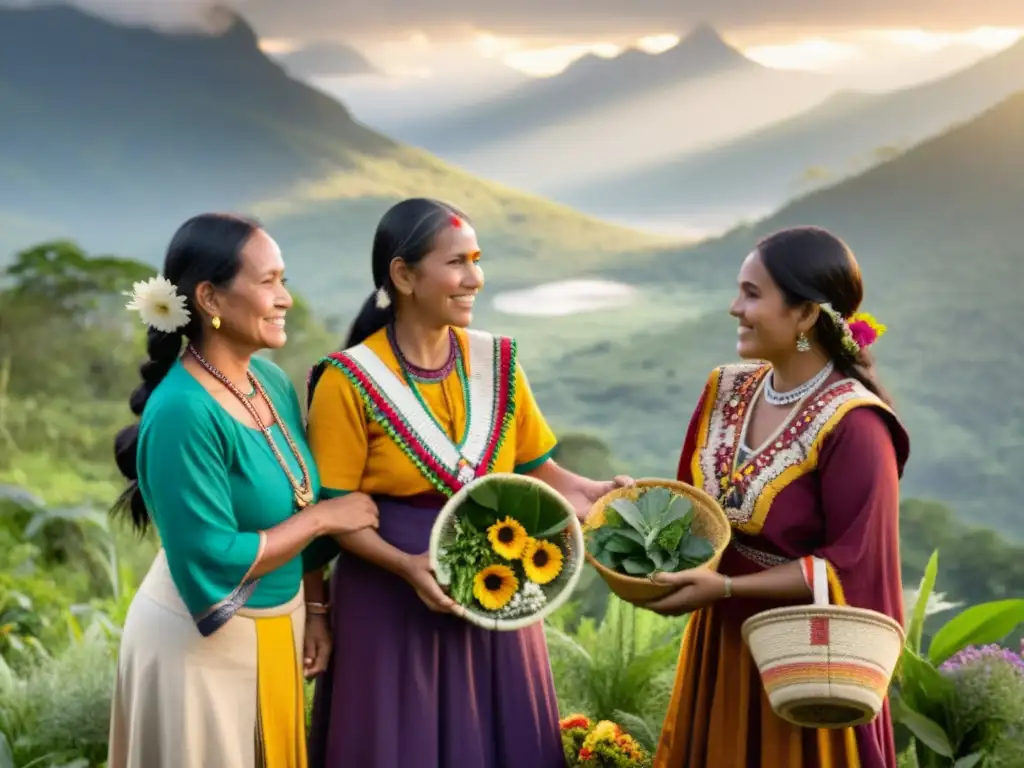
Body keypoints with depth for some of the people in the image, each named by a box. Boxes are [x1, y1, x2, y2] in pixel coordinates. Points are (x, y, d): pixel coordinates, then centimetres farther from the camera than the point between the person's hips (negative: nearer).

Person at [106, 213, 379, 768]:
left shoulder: (271, 380, -1)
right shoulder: (183, 412, -25)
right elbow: (211, 559, -26)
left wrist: (314, 610, 8)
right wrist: (322, 518, -17)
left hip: (277, 631, 8)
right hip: (202, 643, -8)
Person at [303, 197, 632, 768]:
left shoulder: (496, 362, 2)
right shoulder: (351, 380, -12)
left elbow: (537, 467, 5)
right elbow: (333, 510, -11)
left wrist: (594, 492, -14)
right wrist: (407, 566, -25)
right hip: (390, 603, -4)